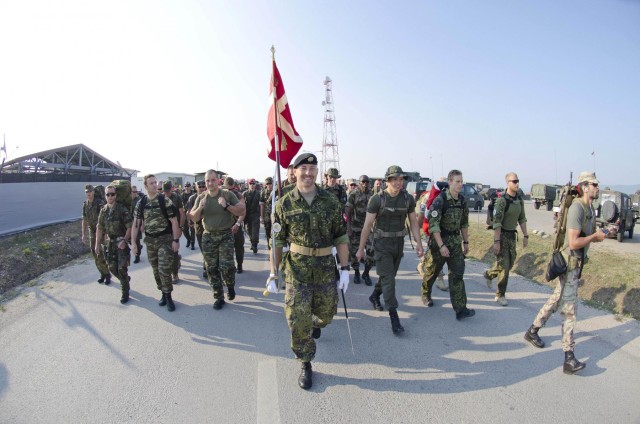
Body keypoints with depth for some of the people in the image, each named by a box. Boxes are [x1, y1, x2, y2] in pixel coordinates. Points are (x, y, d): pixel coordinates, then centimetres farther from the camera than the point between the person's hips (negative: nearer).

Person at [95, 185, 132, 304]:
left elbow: (130, 227, -12)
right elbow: (99, 228, 12)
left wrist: (124, 240, -22)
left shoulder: (122, 209, -11)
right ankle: (126, 279, 37)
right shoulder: (103, 210, 6)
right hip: (110, 242, 5)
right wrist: (98, 244, 10)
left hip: (122, 242, -5)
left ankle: (125, 292, 9)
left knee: (121, 268, -6)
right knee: (112, 268, 10)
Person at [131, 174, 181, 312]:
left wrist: (176, 240, -12)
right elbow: (136, 223, 5)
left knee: (164, 270, -9)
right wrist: (133, 242, -1)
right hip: (150, 240, 4)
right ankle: (163, 294, 27)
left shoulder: (165, 200, -9)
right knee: (156, 270, 11)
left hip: (165, 239, -4)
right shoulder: (141, 203, 2)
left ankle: (168, 297, 6)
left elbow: (174, 221, -9)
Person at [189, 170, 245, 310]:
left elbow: (242, 211, -8)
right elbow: (193, 218, 4)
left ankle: (230, 286, 21)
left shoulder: (228, 194, -6)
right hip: (208, 236, 3)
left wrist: (226, 205, -22)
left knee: (226, 266, -12)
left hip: (226, 235, -3)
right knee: (212, 268, 6)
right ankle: (219, 298, 19)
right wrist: (200, 208, -16)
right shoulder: (201, 197, 3)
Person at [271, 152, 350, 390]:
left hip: (325, 267, 2)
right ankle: (305, 366, 21)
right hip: (296, 269, -1)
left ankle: (316, 323, 54)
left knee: (326, 312, 17)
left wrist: (345, 269, -3)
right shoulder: (284, 204, -5)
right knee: (298, 320, 0)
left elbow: (341, 237, 0)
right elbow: (277, 241, 0)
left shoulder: (330, 202, -3)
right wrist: (273, 272, -1)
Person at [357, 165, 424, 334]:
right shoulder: (377, 199, -15)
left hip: (399, 243, 5)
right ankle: (394, 317, -3)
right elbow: (367, 225, -12)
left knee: (389, 275, 19)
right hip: (382, 243, -5)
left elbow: (413, 222, 4)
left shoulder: (408, 199, -4)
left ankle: (375, 296, 46)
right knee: (388, 279, -7)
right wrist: (361, 249, -10)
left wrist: (418, 243, -8)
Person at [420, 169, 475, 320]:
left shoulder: (462, 201, 4)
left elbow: (464, 223, 15)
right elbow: (433, 225, -21)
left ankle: (460, 309, -2)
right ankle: (426, 295, 37)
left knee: (457, 273, -3)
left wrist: (466, 242, 15)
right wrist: (441, 246, -24)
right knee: (432, 271, 11)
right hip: (439, 240, -5)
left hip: (455, 241, 5)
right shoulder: (440, 200, -16)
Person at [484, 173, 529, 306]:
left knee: (510, 263, 15)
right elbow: (497, 222, -21)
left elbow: (522, 219, 13)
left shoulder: (520, 200, 5)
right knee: (504, 265, -4)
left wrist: (525, 236, 9)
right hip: (501, 235, -7)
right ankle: (500, 295, 8)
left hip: (512, 235, 7)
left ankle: (489, 274, 40)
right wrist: (496, 242, -23)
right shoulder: (502, 200, -18)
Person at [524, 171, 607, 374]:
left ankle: (532, 331, 33)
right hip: (569, 264, -9)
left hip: (578, 263, 9)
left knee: (557, 300, 18)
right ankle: (569, 358, 1)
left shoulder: (590, 208, 10)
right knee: (569, 310, -5)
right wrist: (595, 236, -12)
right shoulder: (576, 208, -20)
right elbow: (574, 243, -26)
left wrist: (600, 235, 1)